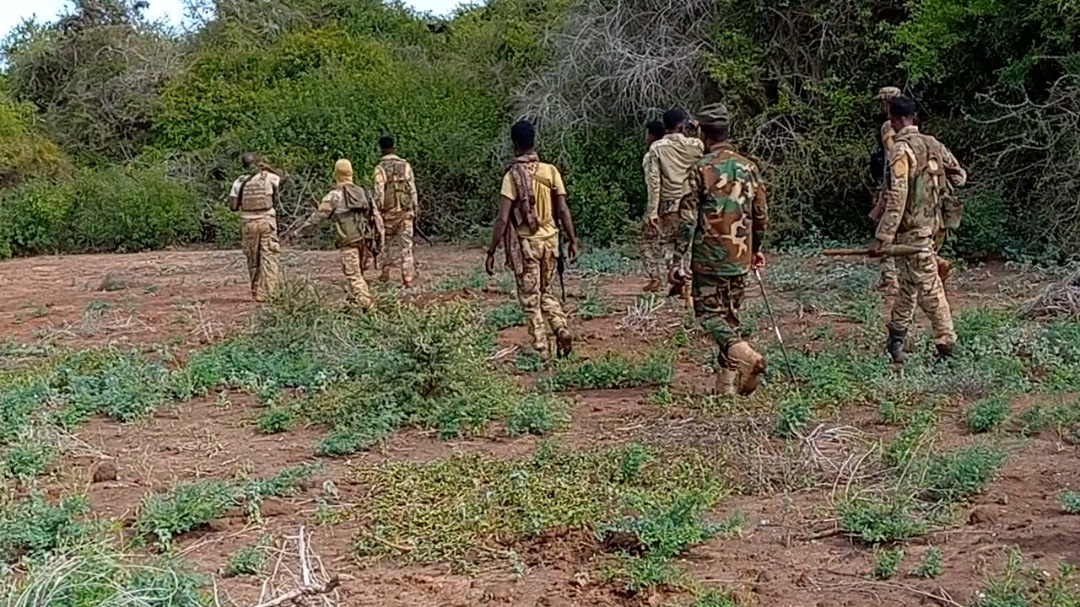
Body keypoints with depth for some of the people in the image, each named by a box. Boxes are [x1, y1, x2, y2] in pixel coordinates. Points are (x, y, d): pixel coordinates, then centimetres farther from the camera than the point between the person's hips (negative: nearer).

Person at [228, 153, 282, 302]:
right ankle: (270, 291, -12)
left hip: (248, 223, 2)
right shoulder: (268, 177, -3)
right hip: (267, 221, -2)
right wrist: (266, 166, 15)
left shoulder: (239, 182, -2)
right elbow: (280, 178, 20)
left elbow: (233, 206, -4)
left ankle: (257, 292, 17)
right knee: (270, 257, -2)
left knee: (253, 259, 13)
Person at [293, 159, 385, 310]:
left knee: (353, 275, -4)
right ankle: (355, 298, 26)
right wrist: (379, 241, 15)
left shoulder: (335, 195, -2)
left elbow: (318, 216, -2)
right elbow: (377, 217, 12)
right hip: (364, 240, 5)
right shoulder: (363, 192, 14)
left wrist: (301, 231, 9)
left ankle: (368, 305, -14)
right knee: (358, 271, 20)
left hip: (348, 241, -5)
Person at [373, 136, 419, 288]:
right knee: (406, 244, 3)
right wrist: (415, 208, 9)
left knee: (390, 242, 15)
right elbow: (412, 189, 3)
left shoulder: (380, 168, -7)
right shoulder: (405, 165, 2)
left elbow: (379, 192, -10)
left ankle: (386, 272, 14)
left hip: (389, 211, -2)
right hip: (405, 211, 2)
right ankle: (408, 278, -1)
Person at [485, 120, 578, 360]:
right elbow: (563, 210, -1)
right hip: (550, 239, 4)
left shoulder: (512, 175, -11)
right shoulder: (551, 171, -1)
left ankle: (542, 350, 7)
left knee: (530, 299, 6)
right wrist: (572, 240, 9)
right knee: (547, 293, 21)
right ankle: (562, 329, 0)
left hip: (525, 243, -4)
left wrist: (491, 252, -8)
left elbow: (503, 219, -14)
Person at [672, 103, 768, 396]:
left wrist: (678, 260, -9)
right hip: (740, 258, 5)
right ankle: (726, 383, 14)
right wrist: (757, 248, 26)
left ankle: (744, 354, -22)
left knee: (709, 313, 3)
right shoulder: (748, 167, 6)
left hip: (709, 257, -5)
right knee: (730, 315, 13)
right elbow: (761, 214, 12)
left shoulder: (701, 169, -10)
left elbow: (687, 218, -13)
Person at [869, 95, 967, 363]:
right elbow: (960, 177, 12)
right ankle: (895, 341, 28)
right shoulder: (933, 145, 6)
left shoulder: (900, 150, -17)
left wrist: (882, 237, -21)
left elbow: (897, 197, -22)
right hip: (930, 223, 9)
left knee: (929, 286, -4)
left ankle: (947, 344, 1)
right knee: (908, 283, 17)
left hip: (912, 230, -8)